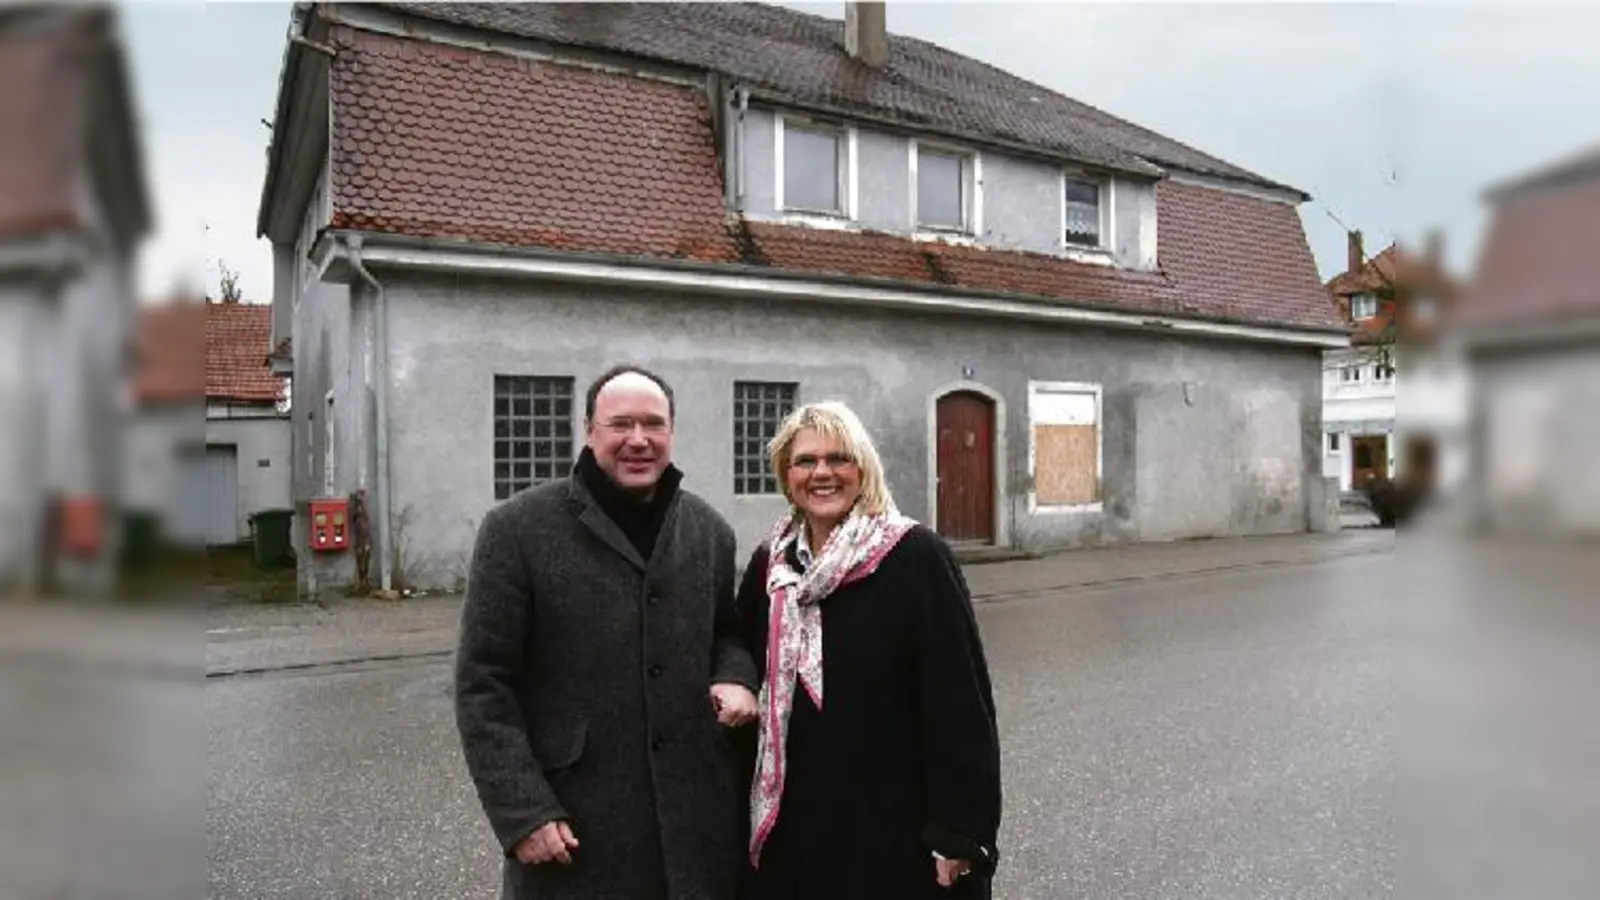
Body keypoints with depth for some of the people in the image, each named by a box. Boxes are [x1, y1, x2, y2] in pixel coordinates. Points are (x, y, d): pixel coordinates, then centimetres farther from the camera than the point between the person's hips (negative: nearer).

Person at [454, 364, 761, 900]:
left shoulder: (709, 530, 6)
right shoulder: (519, 529, -7)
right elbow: (484, 686, -6)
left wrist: (735, 676, -2)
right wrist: (523, 812, -11)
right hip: (574, 825, -3)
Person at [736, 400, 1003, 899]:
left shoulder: (917, 556, -13)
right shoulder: (770, 564, 3)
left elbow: (960, 701, -14)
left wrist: (959, 830, -15)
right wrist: (745, 803, 10)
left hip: (895, 828, -4)